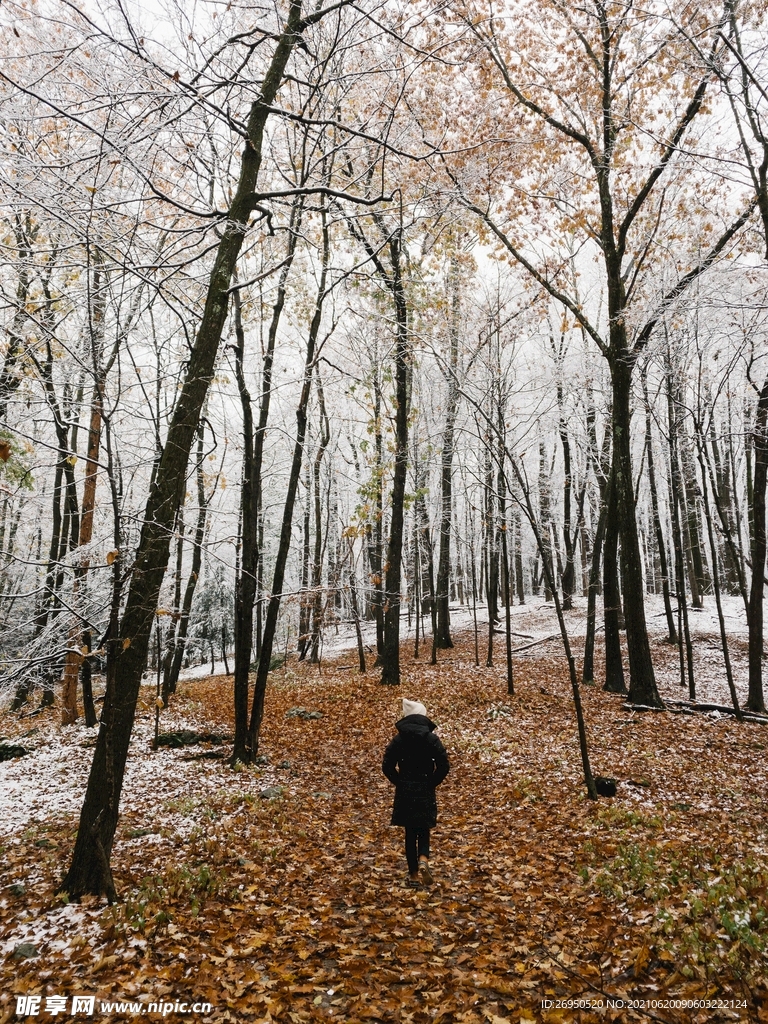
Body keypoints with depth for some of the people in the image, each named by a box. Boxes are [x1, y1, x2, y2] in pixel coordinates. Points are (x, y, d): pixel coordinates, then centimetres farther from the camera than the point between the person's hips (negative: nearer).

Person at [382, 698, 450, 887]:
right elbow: (444, 766, -8)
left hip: (404, 792, 1)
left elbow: (387, 767, -5)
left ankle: (413, 875, 13)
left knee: (410, 833, 12)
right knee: (423, 831, 14)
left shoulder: (398, 740, -5)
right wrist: (432, 783, 5)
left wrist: (399, 782, 8)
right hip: (425, 792, -1)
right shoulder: (431, 739, -7)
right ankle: (423, 860, -12)